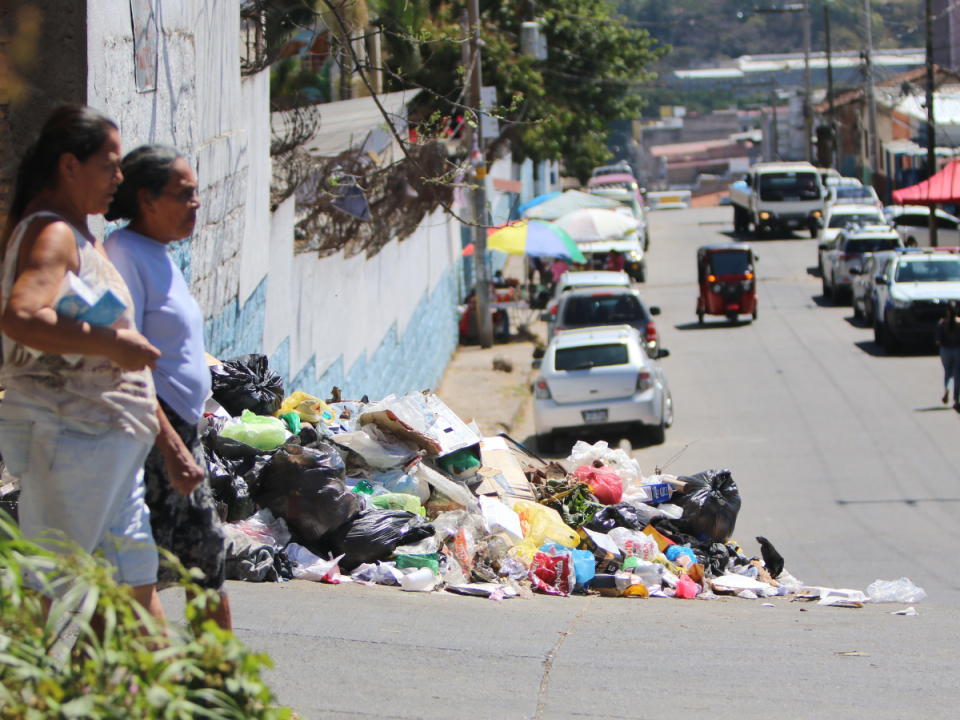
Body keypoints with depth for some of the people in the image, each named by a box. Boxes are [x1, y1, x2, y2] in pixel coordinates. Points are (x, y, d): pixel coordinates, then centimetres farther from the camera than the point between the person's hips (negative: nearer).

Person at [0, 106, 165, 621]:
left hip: (108, 437, 10)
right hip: (68, 431, -10)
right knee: (55, 596, -7)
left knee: (136, 577, 13)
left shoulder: (78, 232, 18)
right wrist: (113, 343, -27)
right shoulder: (50, 233, -15)